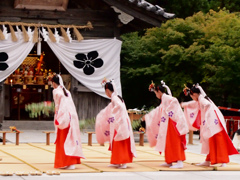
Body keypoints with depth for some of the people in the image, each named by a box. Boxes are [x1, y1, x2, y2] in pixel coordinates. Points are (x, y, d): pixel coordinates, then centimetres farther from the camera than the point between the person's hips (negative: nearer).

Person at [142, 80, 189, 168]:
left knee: (174, 142, -12)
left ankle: (179, 162, -15)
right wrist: (146, 116, 42)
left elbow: (174, 101, -31)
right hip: (168, 124, 10)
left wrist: (168, 111, -26)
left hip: (172, 123, -10)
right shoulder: (163, 100, 21)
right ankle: (169, 162, 18)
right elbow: (157, 111, 35)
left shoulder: (165, 97, -9)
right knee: (168, 142, 12)